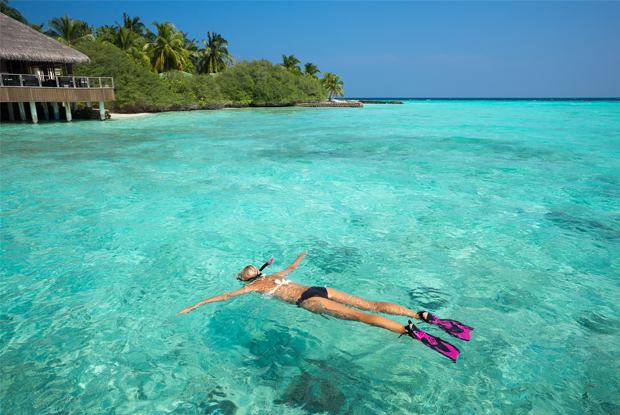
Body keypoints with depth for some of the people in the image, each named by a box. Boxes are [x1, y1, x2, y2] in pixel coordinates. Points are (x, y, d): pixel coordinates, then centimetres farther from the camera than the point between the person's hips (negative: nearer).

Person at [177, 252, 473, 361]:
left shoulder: (254, 286, 12)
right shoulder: (274, 275, 29)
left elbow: (224, 296, 14)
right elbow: (293, 266, 47)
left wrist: (194, 306, 20)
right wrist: (301, 256, 69)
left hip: (309, 301, -7)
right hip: (320, 290, 7)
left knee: (361, 317, -23)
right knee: (372, 305, -7)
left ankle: (412, 332, -37)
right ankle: (426, 317, -16)